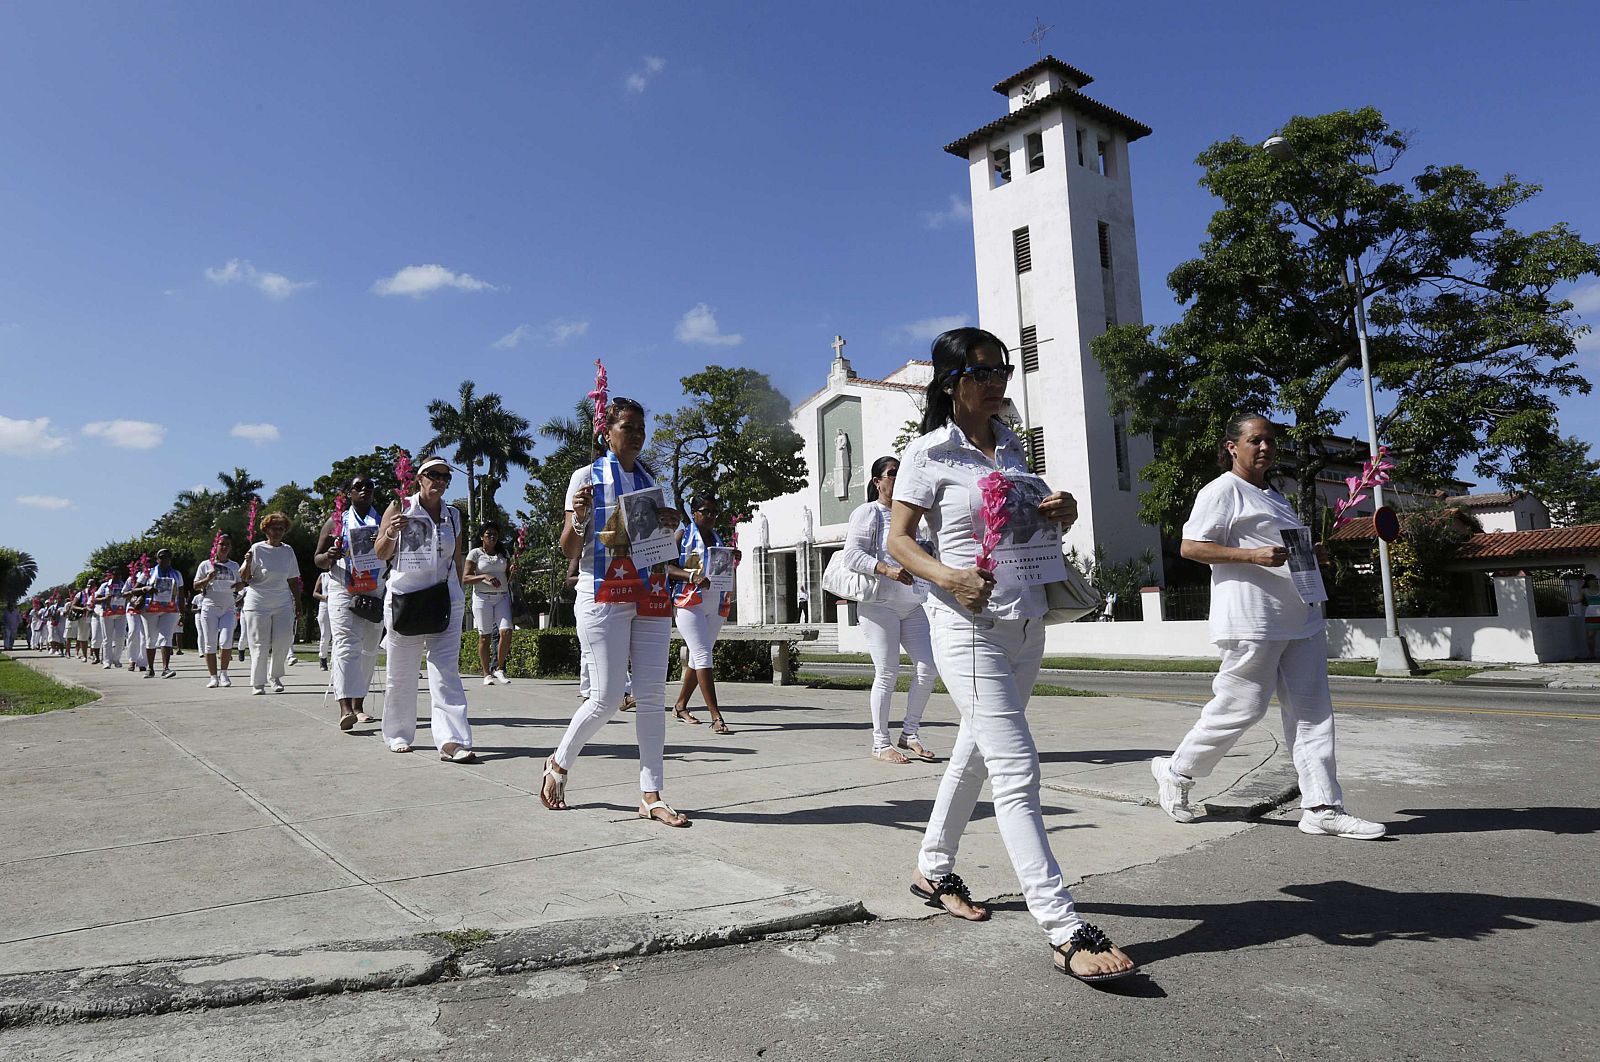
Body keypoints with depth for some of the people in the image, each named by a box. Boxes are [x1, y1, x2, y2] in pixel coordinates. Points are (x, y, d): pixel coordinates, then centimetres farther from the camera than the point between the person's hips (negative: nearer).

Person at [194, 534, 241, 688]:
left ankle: (223, 673, 3)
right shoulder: (206, 564, 5)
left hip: (228, 608, 1)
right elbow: (195, 586, 8)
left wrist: (239, 585, 0)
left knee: (226, 641, -14)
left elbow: (241, 582, 23)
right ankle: (213, 677, 6)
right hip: (209, 608, -1)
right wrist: (207, 579, -12)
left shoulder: (234, 565, 12)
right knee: (210, 644, 0)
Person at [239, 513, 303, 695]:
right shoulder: (257, 548, -1)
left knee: (283, 642, -4)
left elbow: (293, 581, 15)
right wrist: (248, 562, -21)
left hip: (283, 603, 3)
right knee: (260, 645, -1)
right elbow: (243, 578, -2)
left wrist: (298, 605, 13)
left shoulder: (288, 550, 10)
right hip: (258, 603, -3)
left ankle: (275, 675, 17)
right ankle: (257, 683, 8)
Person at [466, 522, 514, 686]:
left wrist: (512, 572, -5)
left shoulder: (504, 553, 14)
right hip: (482, 597, -3)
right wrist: (484, 576, -16)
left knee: (506, 631, -13)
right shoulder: (475, 553, 3)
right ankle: (487, 674, 7)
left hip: (502, 597, 3)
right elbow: (466, 578, -3)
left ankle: (499, 668, 2)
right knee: (484, 635, -1)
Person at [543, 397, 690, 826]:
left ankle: (651, 795, 6)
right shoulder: (587, 476, 3)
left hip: (651, 594, 5)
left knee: (652, 695, 1)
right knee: (606, 697, -6)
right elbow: (569, 550, 1)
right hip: (604, 595, -4)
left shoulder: (650, 481, 16)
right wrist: (579, 517, -18)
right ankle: (559, 763, 21)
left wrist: (669, 525, 1)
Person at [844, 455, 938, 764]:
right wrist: (888, 570, -27)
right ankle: (880, 743, 7)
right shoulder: (867, 512, -3)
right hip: (880, 604, -7)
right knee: (887, 673, -6)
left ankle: (910, 733, 14)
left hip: (913, 604, 7)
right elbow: (852, 554, -14)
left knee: (926, 668, -1)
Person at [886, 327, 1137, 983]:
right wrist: (947, 576, -24)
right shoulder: (928, 454, -5)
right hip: (969, 624, -7)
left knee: (977, 752, 16)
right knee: (1016, 770, -12)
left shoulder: (1011, 447, 13)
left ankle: (933, 871, 34)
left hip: (1026, 620, 7)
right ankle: (1066, 933, -9)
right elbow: (898, 539, -6)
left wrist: (1060, 515, 0)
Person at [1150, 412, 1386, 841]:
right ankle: (1176, 772, 14)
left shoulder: (1274, 497, 23)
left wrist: (1313, 553, 12)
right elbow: (1190, 547, -14)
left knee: (1312, 712, 4)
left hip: (1300, 617, 9)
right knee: (1240, 707, -4)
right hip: (1253, 620, -9)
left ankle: (1322, 808, 8)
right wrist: (1254, 556, -23)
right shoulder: (1222, 491, -5)